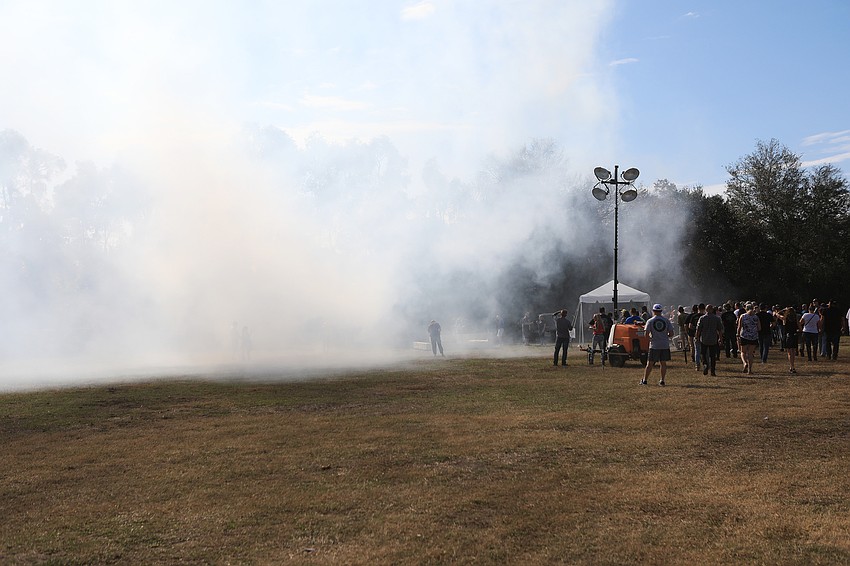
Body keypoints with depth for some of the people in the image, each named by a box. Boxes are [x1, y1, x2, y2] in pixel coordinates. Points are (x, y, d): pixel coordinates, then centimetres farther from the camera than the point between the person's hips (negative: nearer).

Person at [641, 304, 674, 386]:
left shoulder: (650, 321, -4)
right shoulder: (666, 321, 2)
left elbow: (646, 334, -8)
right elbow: (671, 334, 1)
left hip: (654, 346, -2)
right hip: (665, 345, 2)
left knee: (650, 364, 3)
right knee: (663, 363, 8)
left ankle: (644, 380, 8)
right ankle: (662, 381, 9)